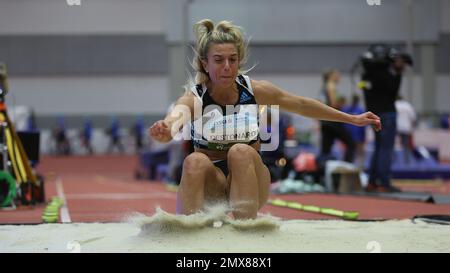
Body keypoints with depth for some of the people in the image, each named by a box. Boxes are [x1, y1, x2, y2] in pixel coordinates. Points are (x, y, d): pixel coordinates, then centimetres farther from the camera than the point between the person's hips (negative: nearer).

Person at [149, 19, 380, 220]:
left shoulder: (255, 90, -5)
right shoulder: (194, 97, -14)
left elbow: (302, 105, 11)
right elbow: (177, 115, -38)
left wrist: (353, 119, 18)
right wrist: (164, 131, -63)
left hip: (251, 181, 2)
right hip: (210, 188, -2)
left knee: (241, 152, -31)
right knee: (195, 162, -34)